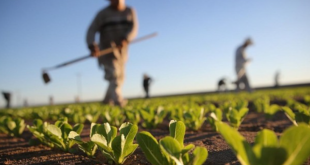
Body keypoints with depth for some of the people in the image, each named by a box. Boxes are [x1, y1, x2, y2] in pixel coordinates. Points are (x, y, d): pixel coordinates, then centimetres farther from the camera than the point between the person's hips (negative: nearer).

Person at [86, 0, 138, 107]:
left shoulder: (130, 12, 7)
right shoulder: (103, 14, -2)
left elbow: (134, 28, -8)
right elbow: (92, 30, -11)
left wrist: (125, 39, -28)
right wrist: (92, 46, -30)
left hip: (122, 50, 5)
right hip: (107, 50, -4)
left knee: (120, 78, 11)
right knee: (114, 75, -20)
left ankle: (107, 101, 28)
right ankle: (118, 100, -31)